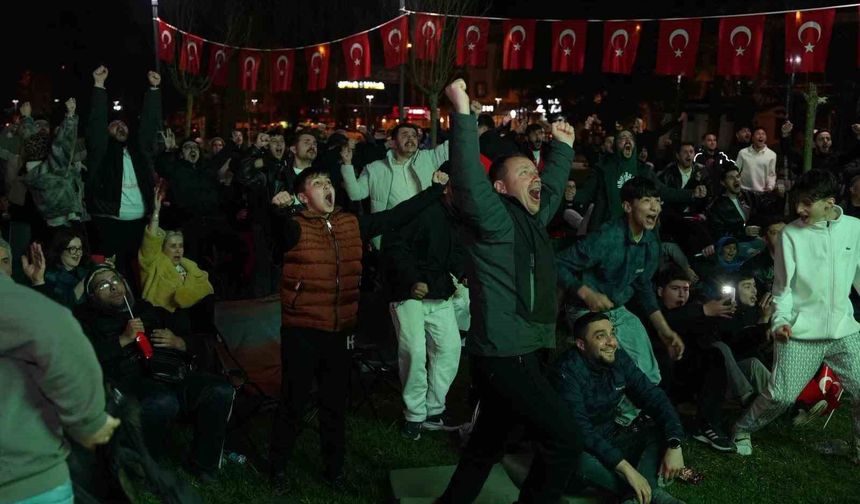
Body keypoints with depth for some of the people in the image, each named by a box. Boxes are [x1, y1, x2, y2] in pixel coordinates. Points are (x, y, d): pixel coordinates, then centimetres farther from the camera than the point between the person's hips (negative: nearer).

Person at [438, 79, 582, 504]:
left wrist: (563, 148, 38)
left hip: (519, 353, 10)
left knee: (486, 445, 18)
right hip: (503, 355, -10)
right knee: (564, 440, -7)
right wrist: (463, 114, -34)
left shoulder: (530, 219, 13)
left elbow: (552, 187, 33)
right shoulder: (495, 220, -12)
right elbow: (469, 180, -29)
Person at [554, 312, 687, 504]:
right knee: (579, 461, -38)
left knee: (663, 429, -11)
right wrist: (626, 468, -38)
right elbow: (580, 430, -32)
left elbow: (655, 398, -4)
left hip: (610, 439, 6)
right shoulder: (568, 371, -23)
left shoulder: (619, 359, -4)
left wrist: (674, 445, -21)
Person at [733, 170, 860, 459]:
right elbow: (783, 286, -3)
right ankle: (742, 430, 21)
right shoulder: (791, 234, -5)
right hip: (801, 333, -3)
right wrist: (780, 319, -17)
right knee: (781, 396, -5)